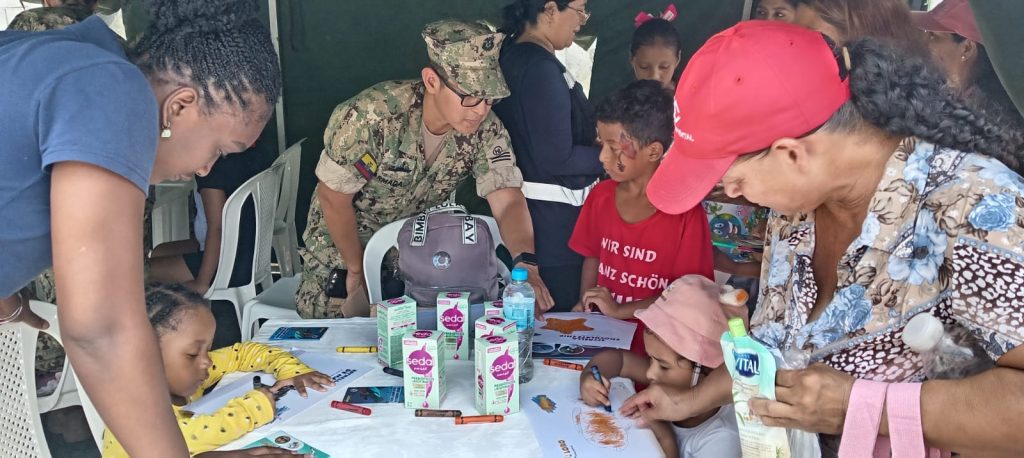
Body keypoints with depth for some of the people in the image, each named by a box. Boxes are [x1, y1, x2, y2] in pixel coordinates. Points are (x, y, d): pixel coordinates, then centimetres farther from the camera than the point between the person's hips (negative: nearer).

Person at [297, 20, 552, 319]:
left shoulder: (485, 130, -20)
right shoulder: (370, 116, -32)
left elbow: (507, 201, -27)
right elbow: (333, 198, -22)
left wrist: (525, 263, -45)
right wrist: (357, 270, -14)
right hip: (345, 236, -3)